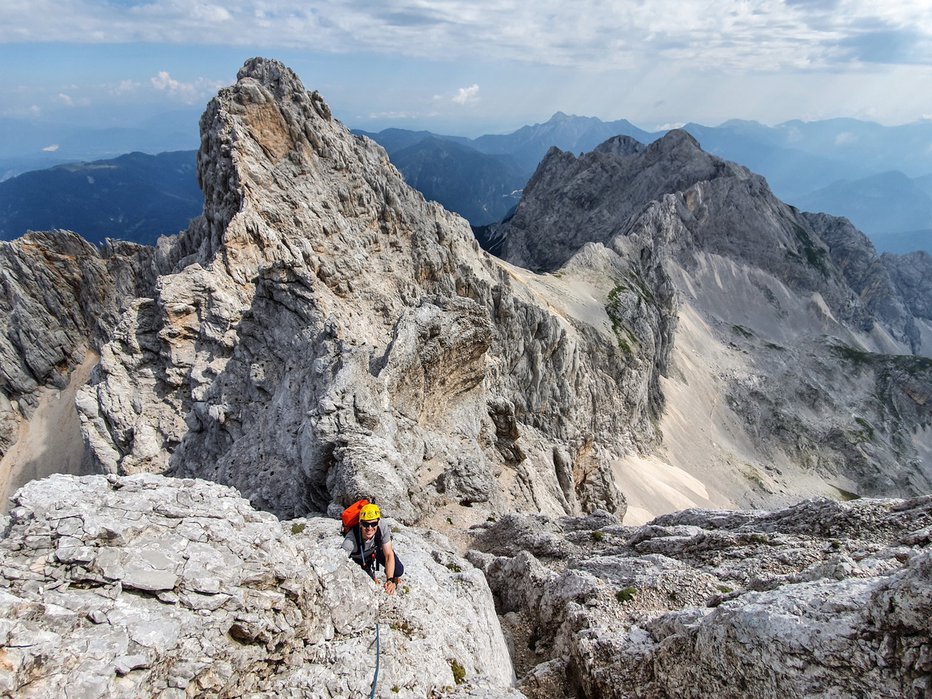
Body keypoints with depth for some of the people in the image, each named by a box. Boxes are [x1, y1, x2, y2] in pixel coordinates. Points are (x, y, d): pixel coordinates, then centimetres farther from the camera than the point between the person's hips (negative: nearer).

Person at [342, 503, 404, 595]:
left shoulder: (383, 526, -38)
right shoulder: (350, 540, -42)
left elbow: (388, 554, -29)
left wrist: (390, 580, -37)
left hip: (379, 548, 1)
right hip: (360, 557, -1)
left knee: (398, 571, -14)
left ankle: (393, 579, 22)